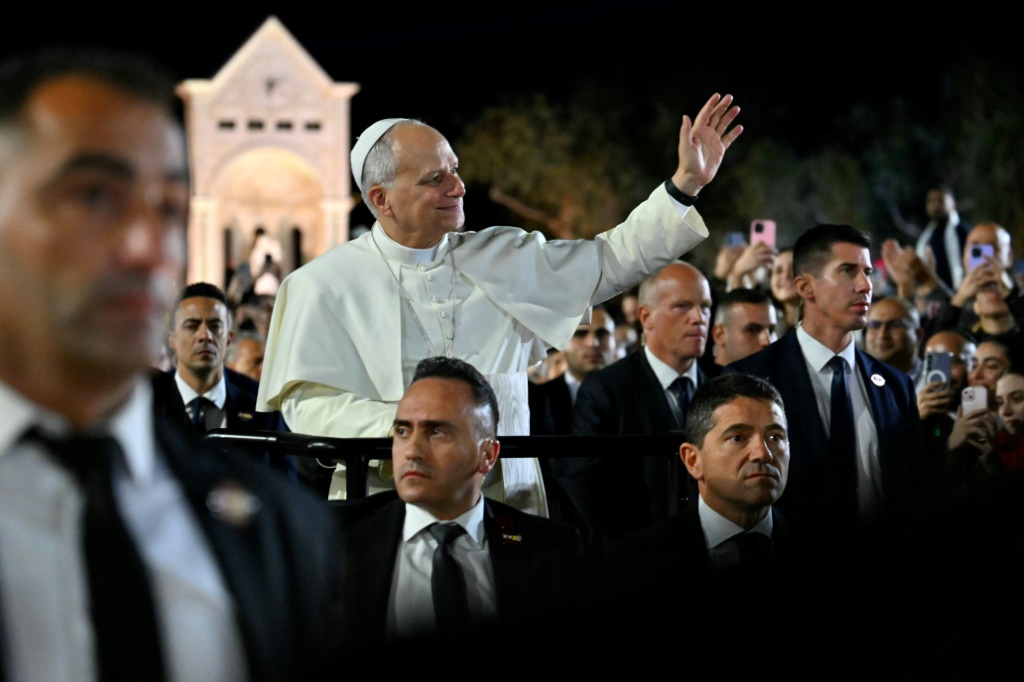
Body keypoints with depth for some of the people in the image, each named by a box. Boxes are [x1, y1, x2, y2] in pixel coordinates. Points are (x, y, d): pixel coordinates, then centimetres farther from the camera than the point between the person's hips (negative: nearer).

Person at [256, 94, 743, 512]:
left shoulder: (502, 259, 13)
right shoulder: (326, 284, 2)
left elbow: (614, 259, 17)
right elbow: (307, 405, -5)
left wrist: (687, 183, 9)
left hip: (506, 504, 3)